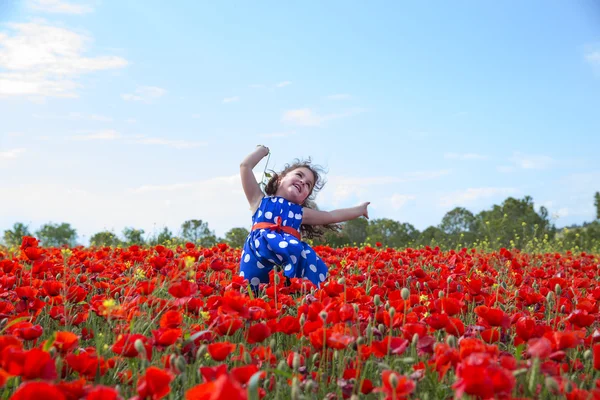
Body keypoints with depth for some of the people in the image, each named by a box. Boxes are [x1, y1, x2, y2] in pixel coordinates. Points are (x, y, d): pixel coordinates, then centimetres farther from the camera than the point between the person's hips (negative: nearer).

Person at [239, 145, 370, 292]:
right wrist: (262, 150, 35)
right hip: (259, 249, -1)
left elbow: (332, 216, 39)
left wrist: (359, 209, 45)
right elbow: (245, 166, 19)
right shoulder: (260, 200, 24)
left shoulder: (301, 212, 30)